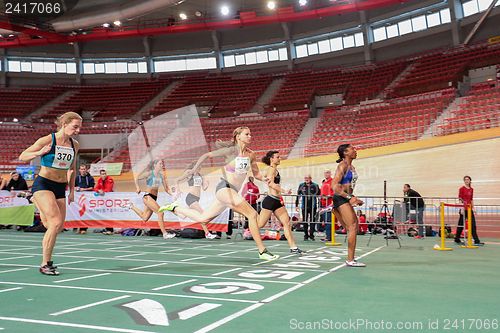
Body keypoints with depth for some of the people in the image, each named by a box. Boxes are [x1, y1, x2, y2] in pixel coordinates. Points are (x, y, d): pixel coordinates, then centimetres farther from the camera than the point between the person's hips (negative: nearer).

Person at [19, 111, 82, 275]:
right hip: (43, 184, -6)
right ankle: (45, 265, -9)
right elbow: (22, 156, -4)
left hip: (60, 188, 6)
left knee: (58, 227, 4)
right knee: (57, 222, -19)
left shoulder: (74, 144, 7)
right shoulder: (47, 140, -10)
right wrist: (39, 153, -23)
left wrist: (72, 191, 18)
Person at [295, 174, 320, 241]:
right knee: (305, 221, 5)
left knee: (312, 220, 1)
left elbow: (319, 195, 4)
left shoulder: (315, 185, 0)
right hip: (304, 206, 1)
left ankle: (311, 234, 10)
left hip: (313, 206, -1)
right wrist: (296, 205, 7)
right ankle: (306, 235, 15)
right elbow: (298, 195, 8)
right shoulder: (301, 185, 3)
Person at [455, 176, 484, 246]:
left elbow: (471, 199, 17)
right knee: (461, 224, 0)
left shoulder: (471, 189, 12)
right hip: (464, 208, -6)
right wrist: (462, 208, -17)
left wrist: (473, 207, 10)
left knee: (473, 225, 3)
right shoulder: (462, 189, -6)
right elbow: (460, 199, -10)